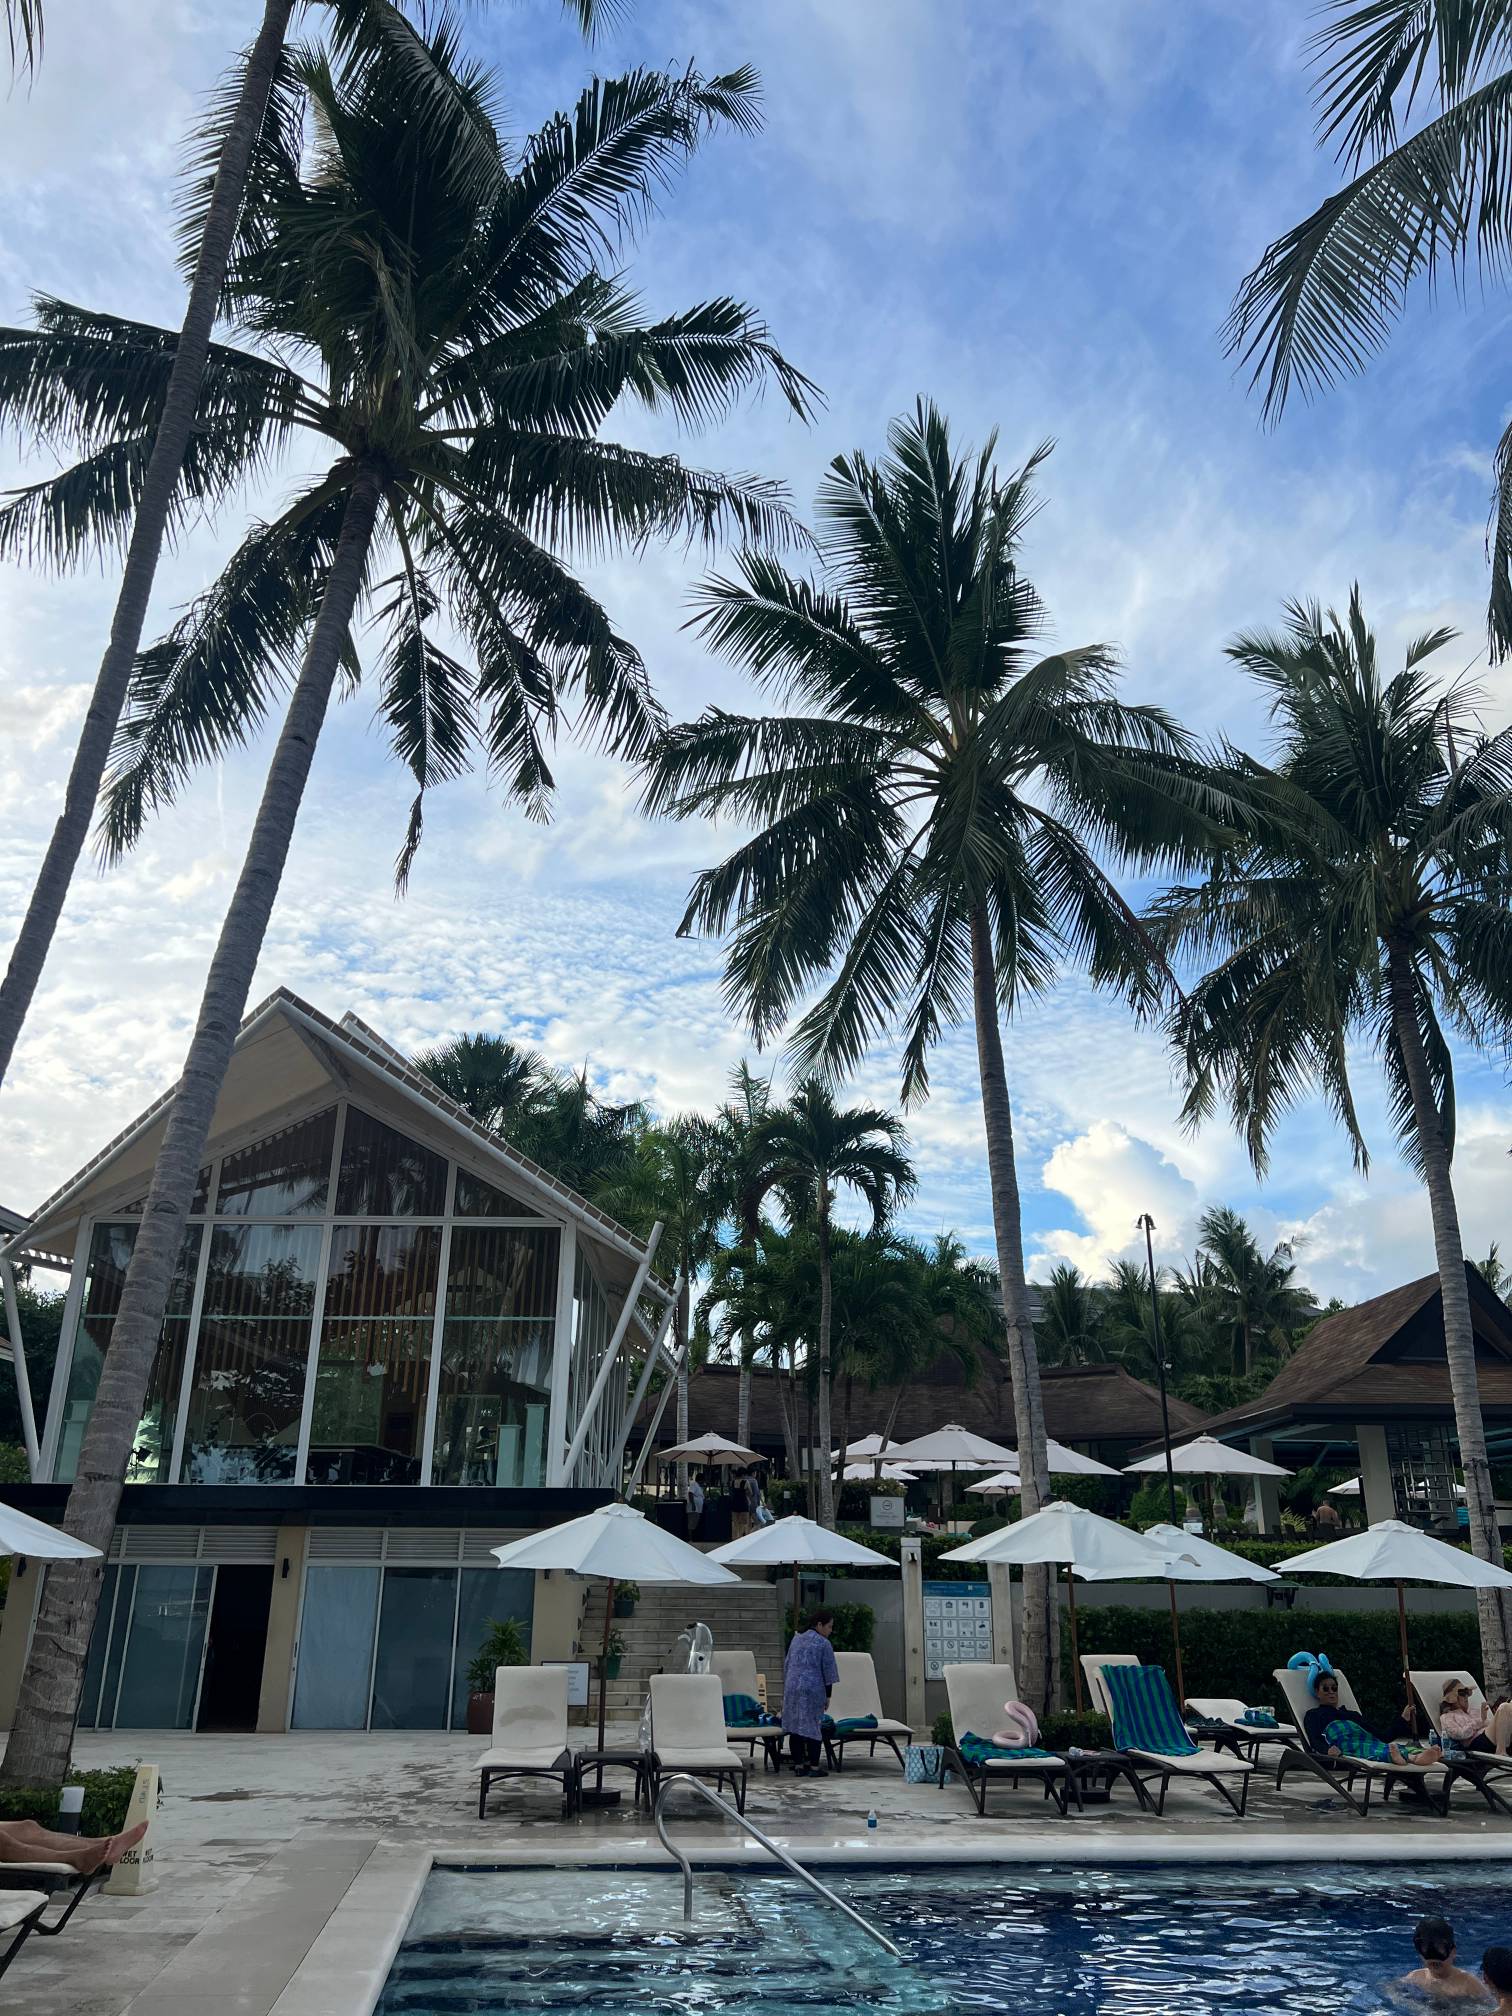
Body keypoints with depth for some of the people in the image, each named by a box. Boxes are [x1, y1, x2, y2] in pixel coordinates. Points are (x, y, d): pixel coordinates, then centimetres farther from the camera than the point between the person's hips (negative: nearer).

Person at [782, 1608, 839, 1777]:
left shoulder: (796, 1640, 15)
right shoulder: (823, 1643, -3)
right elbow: (828, 1673, -3)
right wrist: (828, 1696, 5)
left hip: (792, 1688, 5)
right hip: (813, 1690, -5)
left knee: (795, 1726, 6)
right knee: (813, 1727, 0)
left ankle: (798, 1766, 10)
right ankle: (814, 1767, 2)